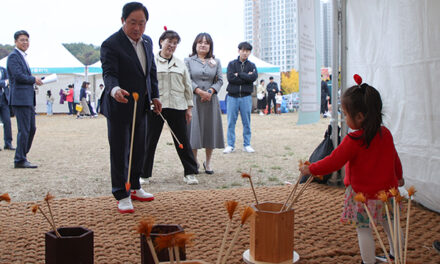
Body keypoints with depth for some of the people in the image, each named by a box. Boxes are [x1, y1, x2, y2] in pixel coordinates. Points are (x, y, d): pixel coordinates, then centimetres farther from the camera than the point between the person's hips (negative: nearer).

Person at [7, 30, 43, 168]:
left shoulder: (23, 56, 22)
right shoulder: (13, 56, -8)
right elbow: (18, 76, -19)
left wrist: (35, 81, 9)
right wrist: (34, 79, -6)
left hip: (28, 98, 10)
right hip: (20, 98, -10)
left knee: (31, 128, 11)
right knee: (23, 130, -7)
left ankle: (21, 157, 20)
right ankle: (20, 160, 2)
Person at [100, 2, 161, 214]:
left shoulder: (147, 42, 8)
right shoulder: (111, 44, -15)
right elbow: (109, 73, -24)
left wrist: (155, 96, 13)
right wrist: (115, 90, -44)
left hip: (140, 106, 8)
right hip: (119, 107, -7)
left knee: (139, 149, 17)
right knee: (119, 152, -2)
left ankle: (134, 188, 32)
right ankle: (122, 196, 7)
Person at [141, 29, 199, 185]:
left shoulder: (180, 64, 16)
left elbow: (187, 87, 16)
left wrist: (189, 107, 11)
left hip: (177, 107, 3)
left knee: (182, 140, 5)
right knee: (150, 140, 2)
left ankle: (190, 173, 12)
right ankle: (144, 174, 13)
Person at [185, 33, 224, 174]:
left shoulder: (216, 62, 13)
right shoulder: (188, 61, 5)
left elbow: (220, 80, 6)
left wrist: (210, 91, -11)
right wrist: (199, 91, -15)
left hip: (211, 100, 2)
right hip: (193, 100, -2)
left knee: (210, 130, 4)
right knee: (194, 130, -4)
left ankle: (208, 163, 17)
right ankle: (194, 163, 8)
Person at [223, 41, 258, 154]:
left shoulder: (252, 65, 10)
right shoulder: (232, 64, 7)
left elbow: (254, 77, -10)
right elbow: (230, 78, -10)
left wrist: (239, 74, -9)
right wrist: (246, 77, -9)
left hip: (246, 97, 1)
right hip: (232, 96, -1)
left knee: (246, 122, 4)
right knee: (231, 122, 1)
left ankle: (246, 145, 13)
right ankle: (230, 145, 8)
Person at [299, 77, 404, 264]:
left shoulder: (353, 141, -23)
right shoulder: (386, 133, -1)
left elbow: (333, 162, -20)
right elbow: (394, 159, 14)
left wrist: (310, 169, -7)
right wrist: (398, 177, 31)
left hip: (362, 195, -7)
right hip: (387, 191, 8)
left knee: (363, 229, 5)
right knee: (390, 225, 22)